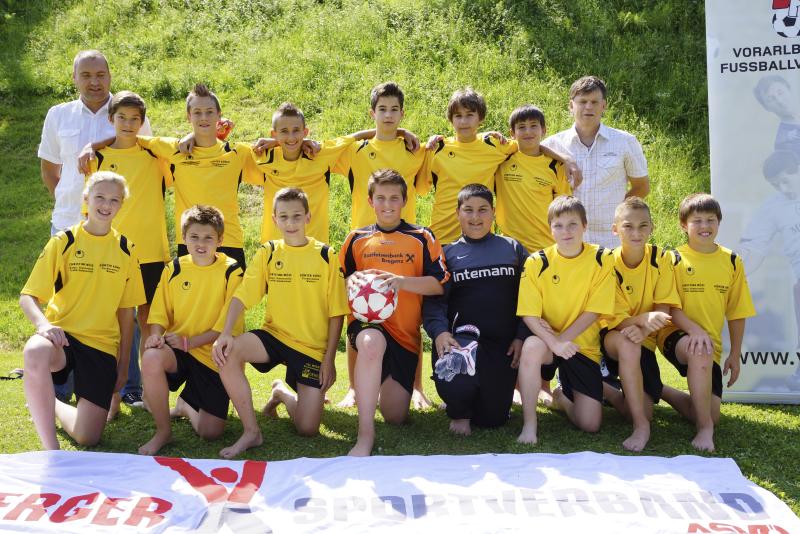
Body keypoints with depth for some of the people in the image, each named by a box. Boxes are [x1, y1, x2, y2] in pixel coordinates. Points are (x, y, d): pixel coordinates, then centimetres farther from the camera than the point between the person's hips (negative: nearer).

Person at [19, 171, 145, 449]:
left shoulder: (125, 249, 6)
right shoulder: (63, 242, -1)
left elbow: (126, 311, 11)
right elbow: (28, 296, -5)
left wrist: (123, 364, 9)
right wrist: (42, 323, -27)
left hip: (102, 343, 2)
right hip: (62, 333, -2)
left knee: (87, 437, -9)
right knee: (35, 353, -41)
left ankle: (50, 405, 26)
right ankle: (50, 448, -25)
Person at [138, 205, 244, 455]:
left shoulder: (231, 272, -6)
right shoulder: (174, 269, 4)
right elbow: (160, 312, 5)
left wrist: (189, 342, -17)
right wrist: (156, 335, -17)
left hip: (213, 356, -1)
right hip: (175, 349, 2)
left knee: (211, 432, -9)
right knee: (151, 358, -36)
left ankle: (185, 404, 29)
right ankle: (163, 430, -14)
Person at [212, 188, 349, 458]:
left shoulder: (325, 255, -3)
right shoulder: (267, 253, 2)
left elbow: (336, 313, -2)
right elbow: (241, 296, -8)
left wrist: (329, 358, -7)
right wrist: (226, 333, -25)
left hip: (313, 347, -1)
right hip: (274, 335, 1)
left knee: (308, 429, -8)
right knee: (227, 352, -31)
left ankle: (283, 392, 29)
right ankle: (251, 431, -15)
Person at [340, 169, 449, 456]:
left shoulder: (422, 238, 4)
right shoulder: (356, 239, 9)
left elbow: (438, 284, -5)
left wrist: (401, 281, -20)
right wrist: (352, 281, -11)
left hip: (405, 332, 1)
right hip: (366, 323, -1)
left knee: (395, 417, 2)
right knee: (372, 342, -41)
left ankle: (389, 385, 40)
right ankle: (365, 435, -35)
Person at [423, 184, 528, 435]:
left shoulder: (512, 249, 14)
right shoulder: (447, 254, 10)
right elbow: (434, 300, -1)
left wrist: (522, 336, -3)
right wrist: (439, 331, -20)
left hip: (503, 345, 2)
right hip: (461, 337, -2)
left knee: (493, 418, -2)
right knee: (457, 384, -34)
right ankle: (459, 412, 4)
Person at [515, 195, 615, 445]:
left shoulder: (602, 259, -8)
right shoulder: (537, 262, -9)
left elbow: (594, 312, -10)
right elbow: (529, 315, -12)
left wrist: (563, 339, -19)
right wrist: (553, 342, -29)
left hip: (583, 347, 1)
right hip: (547, 342, -1)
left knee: (590, 424, -8)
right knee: (532, 346, -39)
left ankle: (562, 396, 29)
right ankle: (529, 424, -22)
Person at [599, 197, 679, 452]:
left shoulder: (662, 259, -8)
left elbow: (663, 309, -12)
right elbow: (616, 320, -18)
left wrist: (644, 330, -35)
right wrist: (644, 318, -41)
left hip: (643, 344, 2)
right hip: (610, 338, -2)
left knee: (644, 411, -16)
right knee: (627, 340, -39)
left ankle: (609, 390, 17)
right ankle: (641, 425, -29)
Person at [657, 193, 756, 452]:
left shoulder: (732, 261, 4)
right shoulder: (675, 259, -5)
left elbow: (736, 312, 9)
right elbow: (669, 307, -11)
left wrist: (735, 354, 7)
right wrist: (694, 329, -28)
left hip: (711, 345, 5)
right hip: (675, 335, -4)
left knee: (711, 414, -3)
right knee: (700, 351, -41)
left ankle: (661, 391, 25)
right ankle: (705, 427, -27)